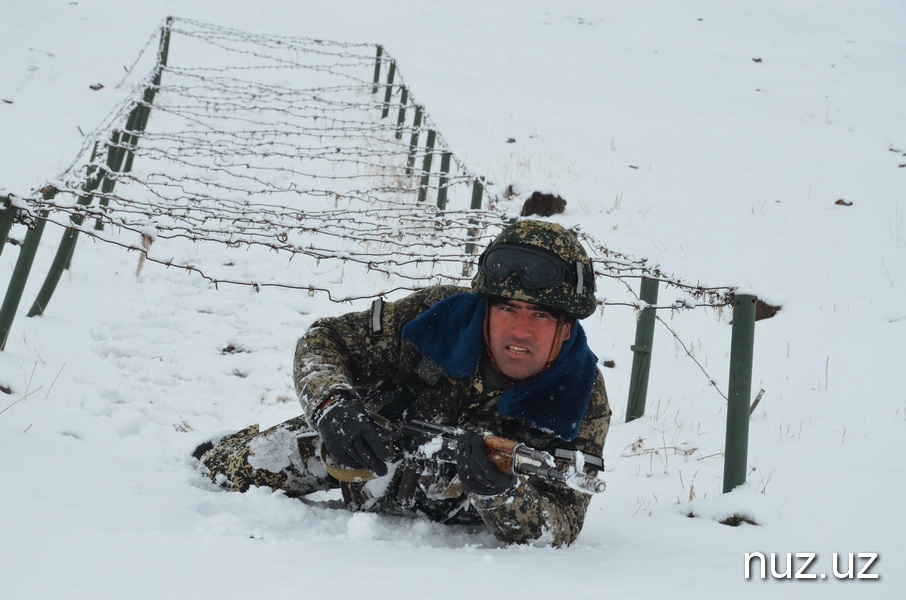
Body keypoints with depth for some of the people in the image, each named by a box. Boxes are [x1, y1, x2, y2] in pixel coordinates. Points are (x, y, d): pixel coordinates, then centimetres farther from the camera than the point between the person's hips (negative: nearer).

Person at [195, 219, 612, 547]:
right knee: (232, 472, -4)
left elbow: (558, 531, -28)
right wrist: (331, 405, -37)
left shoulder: (584, 403, -28)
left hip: (449, 523, 2)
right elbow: (324, 340, -15)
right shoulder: (440, 315, -27)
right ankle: (212, 455, 36)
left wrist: (500, 493, -50)